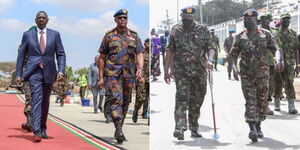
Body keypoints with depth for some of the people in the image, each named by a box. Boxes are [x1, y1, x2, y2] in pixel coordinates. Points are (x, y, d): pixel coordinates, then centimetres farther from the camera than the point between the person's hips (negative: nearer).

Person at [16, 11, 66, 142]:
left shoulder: (55, 34, 6)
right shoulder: (27, 35, 4)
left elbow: (61, 54, 3)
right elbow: (21, 55, 6)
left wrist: (61, 71, -10)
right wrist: (18, 74, 0)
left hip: (49, 72, 2)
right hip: (33, 72, -2)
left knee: (45, 102, 13)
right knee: (36, 99, -16)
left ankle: (43, 129, 28)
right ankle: (37, 132, -23)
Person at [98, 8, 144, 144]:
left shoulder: (134, 36, 10)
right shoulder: (109, 36, 5)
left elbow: (139, 54, 5)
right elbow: (102, 57, 6)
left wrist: (140, 68, -15)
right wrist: (100, 77, 1)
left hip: (129, 74, 3)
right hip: (113, 73, -3)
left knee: (125, 102, 9)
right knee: (116, 100, -17)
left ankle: (119, 130, 22)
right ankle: (119, 130, -24)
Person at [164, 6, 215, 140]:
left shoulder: (203, 30, 3)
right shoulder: (176, 30, 5)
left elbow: (211, 48, 1)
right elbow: (170, 51, 11)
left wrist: (209, 59, -21)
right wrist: (166, 70, 8)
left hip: (199, 71, 2)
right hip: (181, 71, -1)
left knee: (197, 101, 10)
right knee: (182, 98, -16)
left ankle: (194, 129, 23)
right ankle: (180, 128, -22)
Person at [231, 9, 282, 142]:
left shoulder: (266, 34, 7)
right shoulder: (240, 37, 6)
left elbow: (276, 48, 3)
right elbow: (234, 55, 6)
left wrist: (278, 58, -19)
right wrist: (233, 66, -14)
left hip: (262, 73, 1)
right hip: (246, 74, -1)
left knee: (262, 101, 7)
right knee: (250, 101, -10)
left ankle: (258, 127, 23)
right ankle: (252, 129, -17)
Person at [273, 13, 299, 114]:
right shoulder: (275, 33, 2)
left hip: (289, 64, 1)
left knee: (289, 84, -9)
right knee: (278, 85, 7)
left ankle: (291, 106, -11)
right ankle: (277, 104, 22)